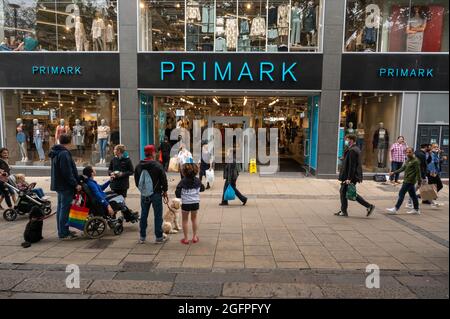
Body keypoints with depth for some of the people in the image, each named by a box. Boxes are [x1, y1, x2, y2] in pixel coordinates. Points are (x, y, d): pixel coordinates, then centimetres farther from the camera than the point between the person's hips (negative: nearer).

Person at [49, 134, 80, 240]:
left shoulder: (55, 152, 14)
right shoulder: (64, 153, -18)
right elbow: (67, 172, -22)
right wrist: (75, 184, -17)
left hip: (59, 184, 11)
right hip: (65, 186, -10)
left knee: (61, 207, 15)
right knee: (65, 208, -5)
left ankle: (62, 230, 25)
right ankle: (63, 233, 0)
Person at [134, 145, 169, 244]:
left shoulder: (139, 166, 2)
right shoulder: (157, 165, -14)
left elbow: (136, 180, 11)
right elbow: (164, 179, -9)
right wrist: (165, 191, 4)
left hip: (144, 194, 5)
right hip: (156, 194, -5)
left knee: (143, 215, 14)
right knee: (158, 216, 5)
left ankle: (142, 237, 22)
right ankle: (159, 237, 12)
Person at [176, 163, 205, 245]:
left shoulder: (183, 181, -14)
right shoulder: (197, 180, -4)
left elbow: (177, 193, -16)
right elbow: (202, 188, 12)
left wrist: (180, 196, 4)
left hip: (185, 203, -3)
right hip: (195, 203, 3)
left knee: (185, 220, 11)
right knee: (194, 219, 20)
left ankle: (186, 239, 16)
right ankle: (195, 237, 26)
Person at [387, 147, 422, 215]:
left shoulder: (415, 161, -12)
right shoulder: (408, 160, 15)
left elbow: (418, 172, -13)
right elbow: (403, 168, 21)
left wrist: (419, 181, -14)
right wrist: (394, 172, 15)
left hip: (410, 181, -9)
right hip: (407, 180, 9)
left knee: (401, 194, -8)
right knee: (413, 195, 13)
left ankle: (396, 209, -4)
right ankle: (416, 210, 21)